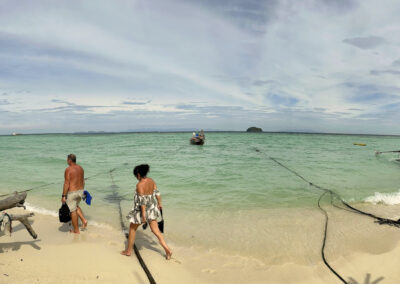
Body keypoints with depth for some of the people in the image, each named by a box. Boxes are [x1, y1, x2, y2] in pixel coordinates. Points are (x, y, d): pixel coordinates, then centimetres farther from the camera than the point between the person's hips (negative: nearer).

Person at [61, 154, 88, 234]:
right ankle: (84, 220, 12)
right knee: (76, 206, 28)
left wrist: (63, 196, -13)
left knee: (73, 211, 5)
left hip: (72, 193, -7)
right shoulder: (80, 168, 5)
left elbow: (66, 183, -18)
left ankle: (76, 230, 14)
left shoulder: (68, 169, -16)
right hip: (80, 191, 7)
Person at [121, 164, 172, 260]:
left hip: (142, 209, -6)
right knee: (156, 230, 11)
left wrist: (143, 214, -23)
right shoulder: (151, 180, -3)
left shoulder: (140, 185, -23)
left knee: (132, 229, 18)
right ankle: (167, 250, 5)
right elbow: (157, 193, 4)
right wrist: (159, 204, 17)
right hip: (151, 209, 6)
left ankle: (128, 251, 31)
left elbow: (143, 200, -26)